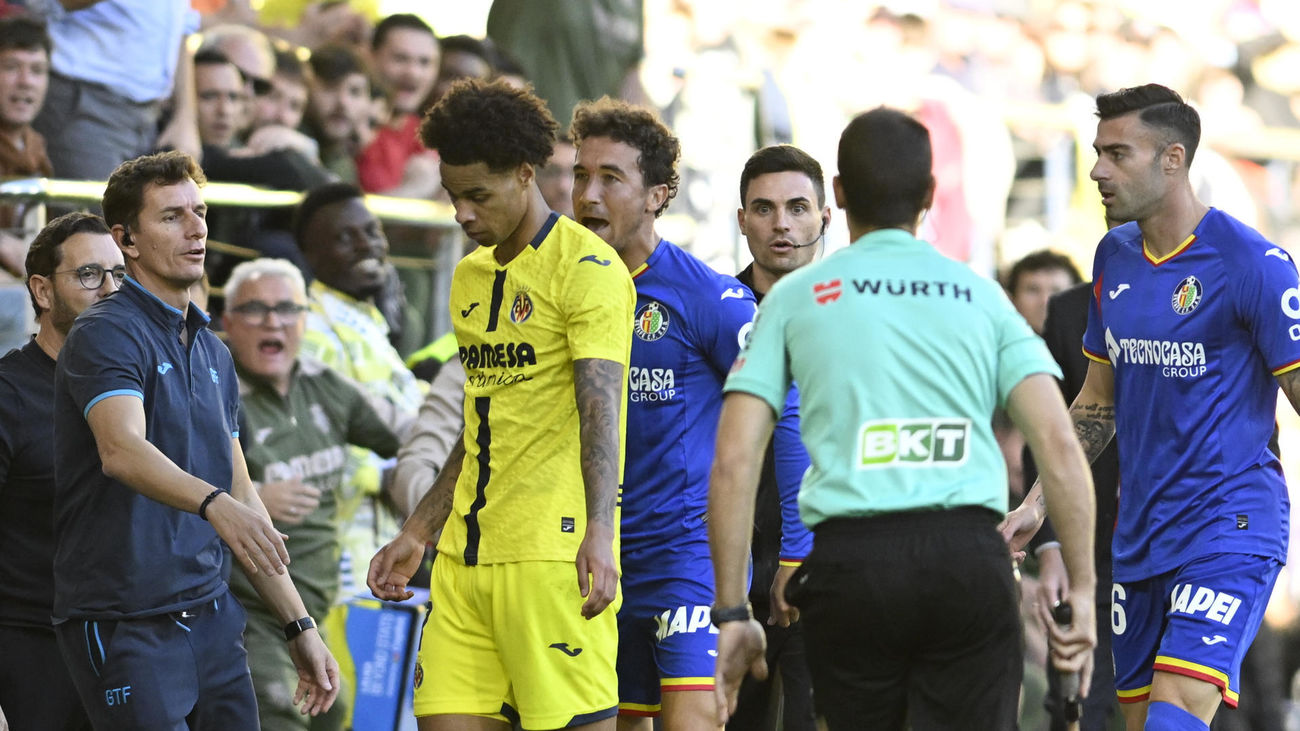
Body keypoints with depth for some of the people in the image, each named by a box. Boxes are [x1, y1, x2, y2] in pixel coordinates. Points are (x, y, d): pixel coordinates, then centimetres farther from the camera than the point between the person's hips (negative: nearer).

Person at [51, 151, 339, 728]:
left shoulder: (213, 353, 17)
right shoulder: (107, 334, -10)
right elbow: (122, 449, -29)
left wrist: (299, 626, 17)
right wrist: (214, 503, -46)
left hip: (212, 616, 8)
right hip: (125, 626, -8)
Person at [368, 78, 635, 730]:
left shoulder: (586, 266, -7)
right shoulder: (470, 276, 19)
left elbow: (600, 406, -18)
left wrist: (599, 530, -31)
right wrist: (417, 534, 25)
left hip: (553, 550, -8)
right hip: (465, 553, 8)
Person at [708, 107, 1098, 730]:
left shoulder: (793, 297, 12)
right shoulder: (981, 296, 15)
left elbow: (733, 462, 4)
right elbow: (1058, 445, 3)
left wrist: (731, 612, 7)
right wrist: (1081, 587, 6)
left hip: (849, 560, 0)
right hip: (967, 557, 0)